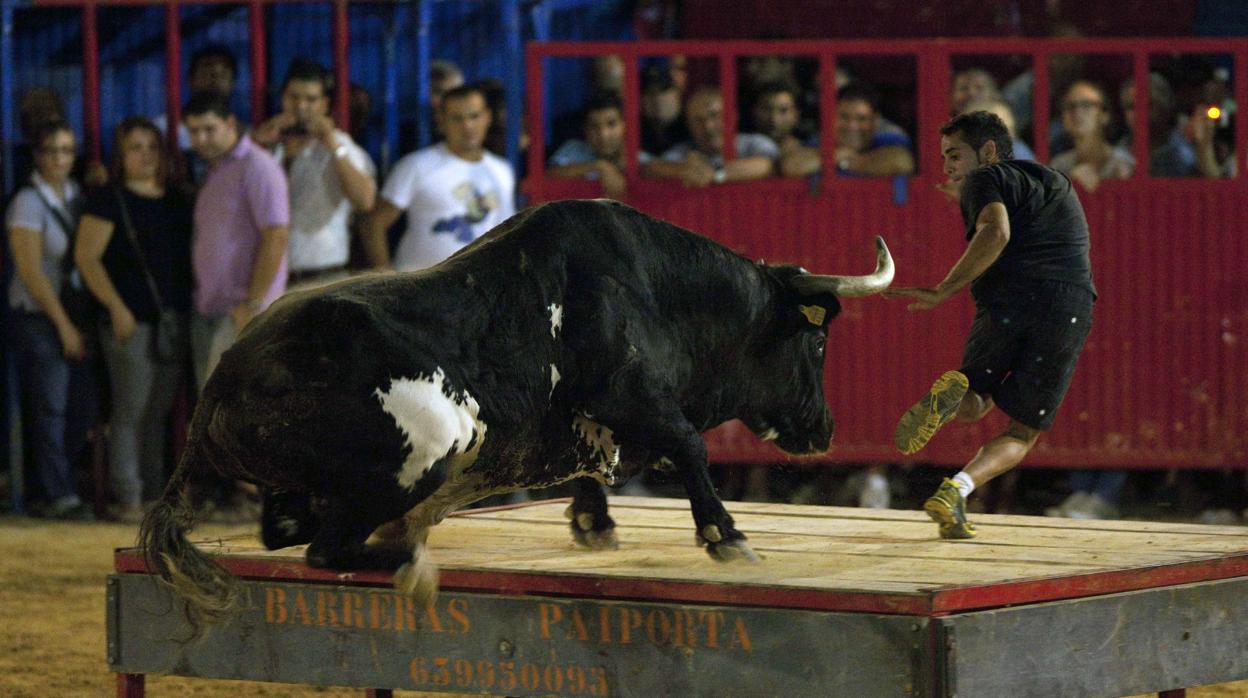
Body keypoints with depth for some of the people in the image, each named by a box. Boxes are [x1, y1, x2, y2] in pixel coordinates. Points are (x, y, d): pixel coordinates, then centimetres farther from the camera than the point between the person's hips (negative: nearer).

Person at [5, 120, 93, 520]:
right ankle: (59, 496, -4)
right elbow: (31, 272, -11)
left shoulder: (76, 195, 9)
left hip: (76, 314, 6)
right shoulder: (28, 203, -8)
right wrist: (64, 326, -11)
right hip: (38, 317, -6)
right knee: (50, 408, -6)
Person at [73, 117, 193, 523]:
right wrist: (116, 307, -14)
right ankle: (128, 499, -4)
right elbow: (87, 256, -8)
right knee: (131, 410, -6)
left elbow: (189, 255, 22)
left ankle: (156, 492, 15)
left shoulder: (177, 201, 14)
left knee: (161, 410, 9)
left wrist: (193, 304, 8)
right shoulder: (109, 200, -3)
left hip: (175, 319, 6)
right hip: (132, 321, -6)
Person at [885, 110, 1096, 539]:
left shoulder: (987, 180, 8)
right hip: (1072, 309, 3)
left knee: (973, 406, 20)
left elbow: (995, 233, -12)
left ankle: (953, 393, -16)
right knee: (1023, 433, 11)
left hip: (1007, 302, -3)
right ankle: (958, 489, -15)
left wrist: (942, 292, -12)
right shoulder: (1058, 183, 30)